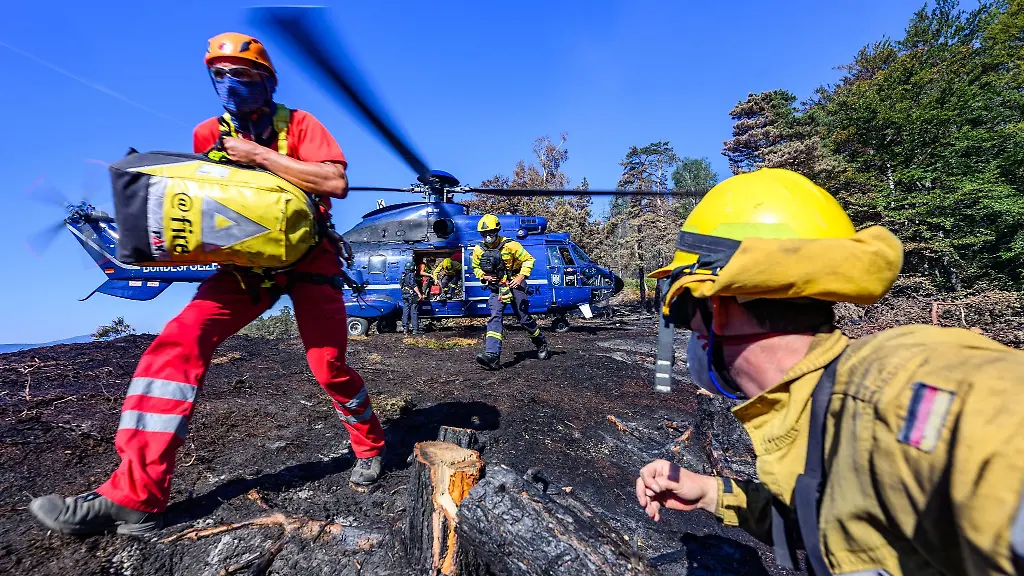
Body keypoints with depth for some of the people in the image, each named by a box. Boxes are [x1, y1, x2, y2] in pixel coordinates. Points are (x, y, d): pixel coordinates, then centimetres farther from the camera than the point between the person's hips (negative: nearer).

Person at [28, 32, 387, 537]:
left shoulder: (298, 125, -6)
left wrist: (260, 155, -20)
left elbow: (337, 182, -23)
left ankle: (369, 447, 22)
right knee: (178, 343, -15)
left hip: (308, 255, -4)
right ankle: (135, 495, -8)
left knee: (329, 366, -6)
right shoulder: (208, 134, 8)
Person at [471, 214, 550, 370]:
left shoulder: (510, 245, -12)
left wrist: (521, 277, -17)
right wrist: (483, 276, -4)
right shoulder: (479, 250, 1)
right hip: (496, 288, 3)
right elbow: (476, 267, 17)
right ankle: (492, 356, -22)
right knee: (494, 318, -15)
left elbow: (528, 259, -5)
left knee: (524, 319, 6)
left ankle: (541, 344, 33)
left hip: (514, 286, -3)